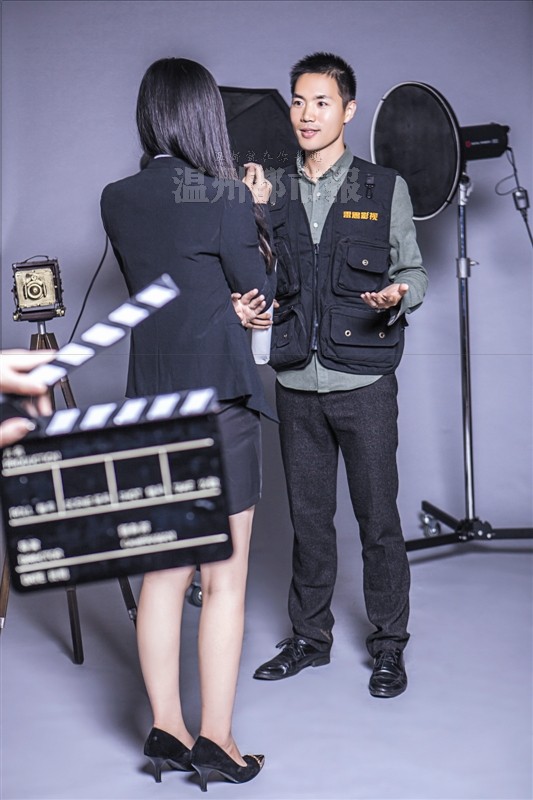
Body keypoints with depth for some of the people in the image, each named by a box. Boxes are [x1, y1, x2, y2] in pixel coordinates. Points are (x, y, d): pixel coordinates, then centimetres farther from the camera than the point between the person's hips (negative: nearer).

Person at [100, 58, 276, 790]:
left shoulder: (116, 201, 5)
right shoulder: (224, 199, -14)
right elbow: (261, 290, -1)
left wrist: (226, 303, 1)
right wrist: (256, 212, 9)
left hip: (149, 401, 6)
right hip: (218, 400, -6)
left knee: (162, 574, 13)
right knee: (224, 580, 5)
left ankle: (166, 730, 22)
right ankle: (216, 740, 13)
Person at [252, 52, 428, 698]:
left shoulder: (385, 190, 2)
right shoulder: (276, 197, 11)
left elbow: (412, 270, 4)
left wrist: (398, 295, -17)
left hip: (363, 380, -3)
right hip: (297, 383, 3)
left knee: (377, 516, 3)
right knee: (308, 516, 11)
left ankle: (388, 644, 19)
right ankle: (309, 637, 27)